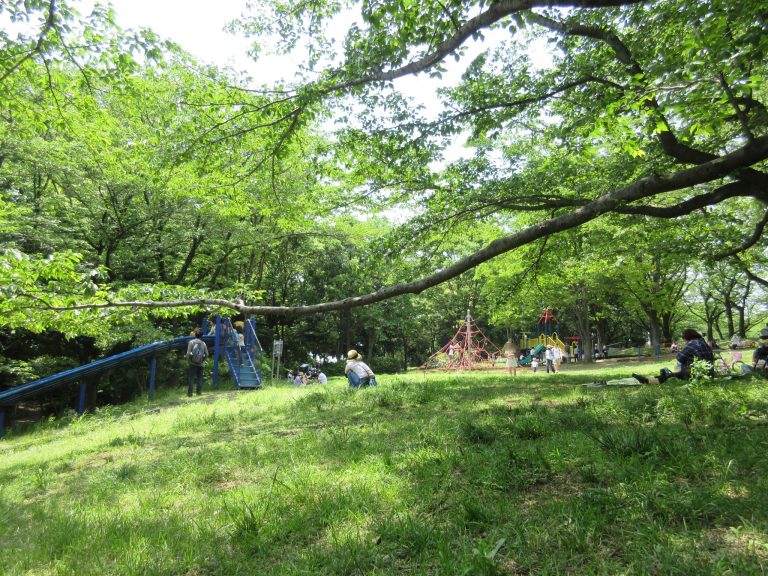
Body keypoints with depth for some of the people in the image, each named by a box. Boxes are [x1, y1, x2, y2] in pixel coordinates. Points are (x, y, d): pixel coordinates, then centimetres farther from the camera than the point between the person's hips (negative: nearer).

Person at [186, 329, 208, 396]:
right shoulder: (203, 343, 2)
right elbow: (206, 354, 3)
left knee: (191, 377, 2)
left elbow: (188, 353, -7)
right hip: (201, 364, 2)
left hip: (193, 363, -2)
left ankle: (189, 392, -2)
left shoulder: (191, 342, -4)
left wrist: (188, 360, 6)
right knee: (200, 377, 10)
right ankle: (199, 391, 9)